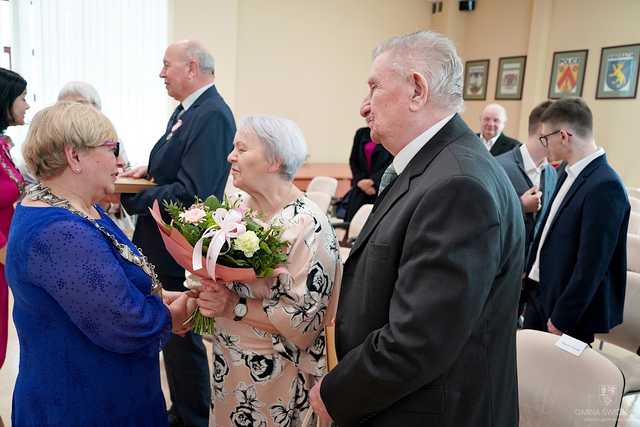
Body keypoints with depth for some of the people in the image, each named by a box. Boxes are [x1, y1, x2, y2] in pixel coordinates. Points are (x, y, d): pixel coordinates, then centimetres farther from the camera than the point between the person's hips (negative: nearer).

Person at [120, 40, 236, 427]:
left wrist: (128, 198, -19)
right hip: (164, 243, 10)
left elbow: (189, 193, -26)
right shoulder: (188, 108, 9)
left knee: (182, 336, 6)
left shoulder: (212, 115, -21)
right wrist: (149, 169, 3)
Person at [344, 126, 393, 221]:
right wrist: (360, 180, -4)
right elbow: (353, 160, 12)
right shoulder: (361, 133, 14)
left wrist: (372, 181, -14)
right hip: (360, 188, 5)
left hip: (381, 188, -4)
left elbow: (392, 164, -8)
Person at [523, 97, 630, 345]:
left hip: (569, 307, -7)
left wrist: (561, 319, -17)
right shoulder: (571, 173, 4)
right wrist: (528, 271, 13)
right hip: (539, 291, 8)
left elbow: (591, 265, -23)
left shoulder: (605, 186, -23)